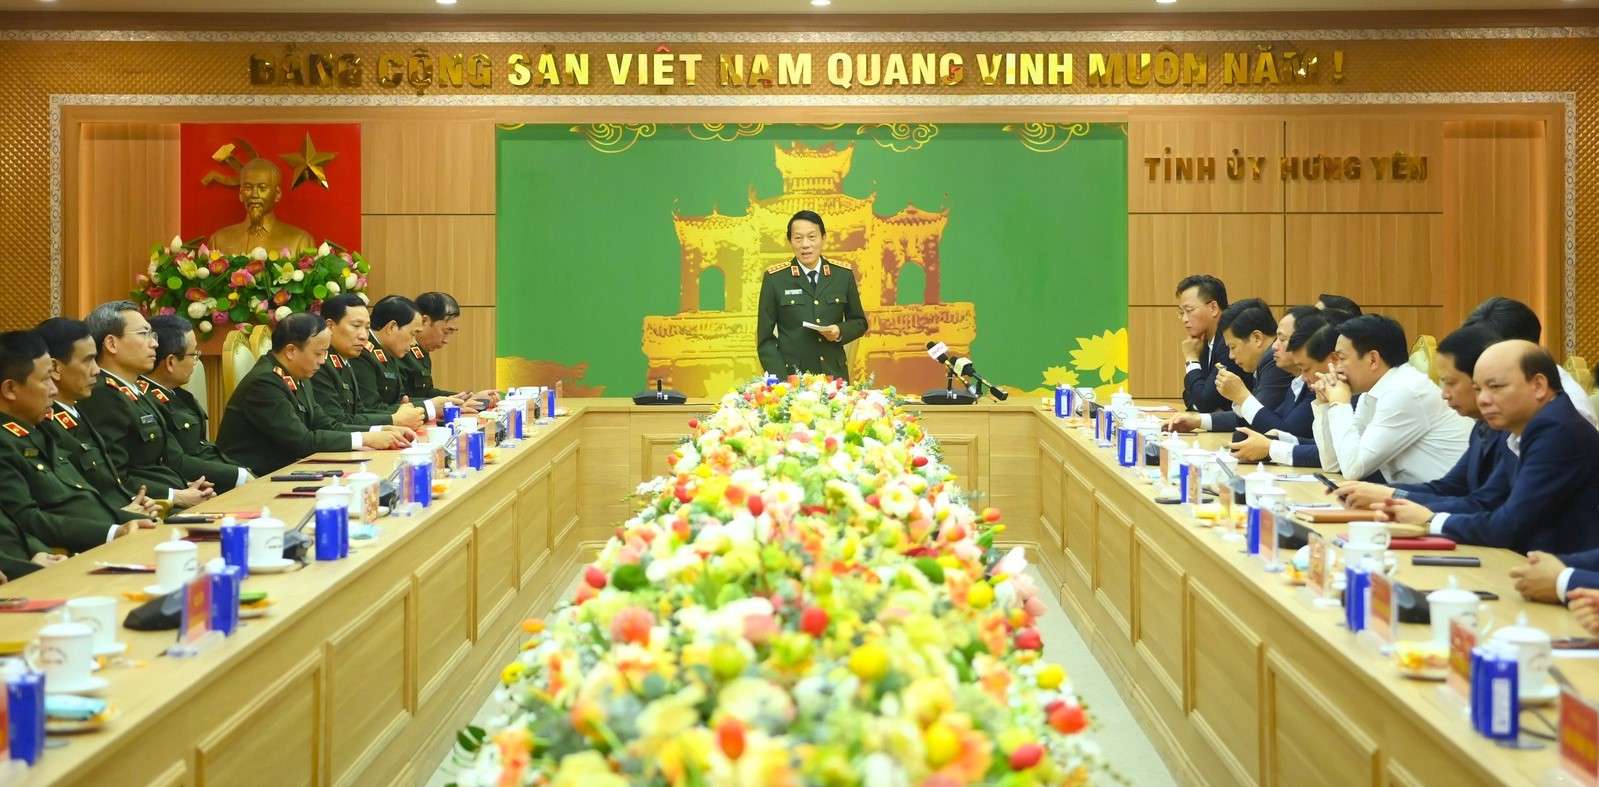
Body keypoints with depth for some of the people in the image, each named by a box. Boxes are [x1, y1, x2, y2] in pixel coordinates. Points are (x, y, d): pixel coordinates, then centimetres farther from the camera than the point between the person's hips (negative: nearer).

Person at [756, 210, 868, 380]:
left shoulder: (843, 275, 4)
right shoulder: (774, 278, -3)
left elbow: (859, 322, 15)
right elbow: (765, 338, -1)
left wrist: (840, 332, -8)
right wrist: (781, 382, -12)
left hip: (834, 374, 2)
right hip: (791, 377, -2)